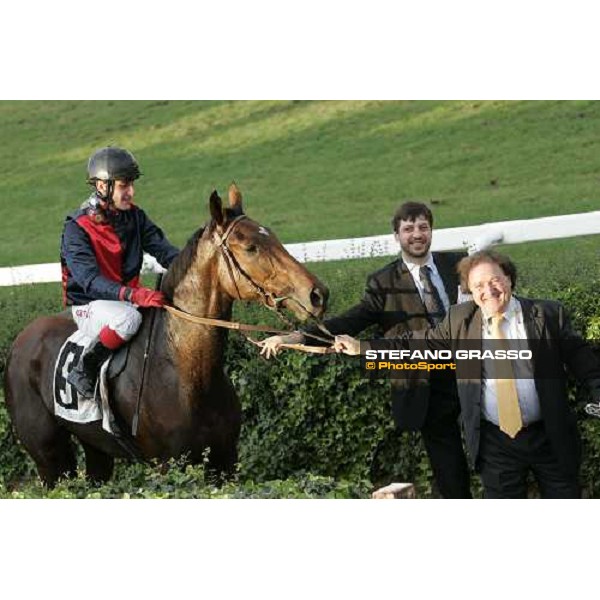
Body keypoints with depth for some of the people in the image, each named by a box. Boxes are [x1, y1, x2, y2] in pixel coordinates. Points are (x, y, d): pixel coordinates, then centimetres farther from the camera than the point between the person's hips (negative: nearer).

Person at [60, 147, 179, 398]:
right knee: (128, 318, -37)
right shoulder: (77, 228, -15)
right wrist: (134, 295, -41)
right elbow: (90, 280, -26)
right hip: (89, 305, -6)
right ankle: (84, 373, -20)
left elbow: (164, 250, -2)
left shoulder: (135, 217, 4)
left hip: (129, 298, 6)